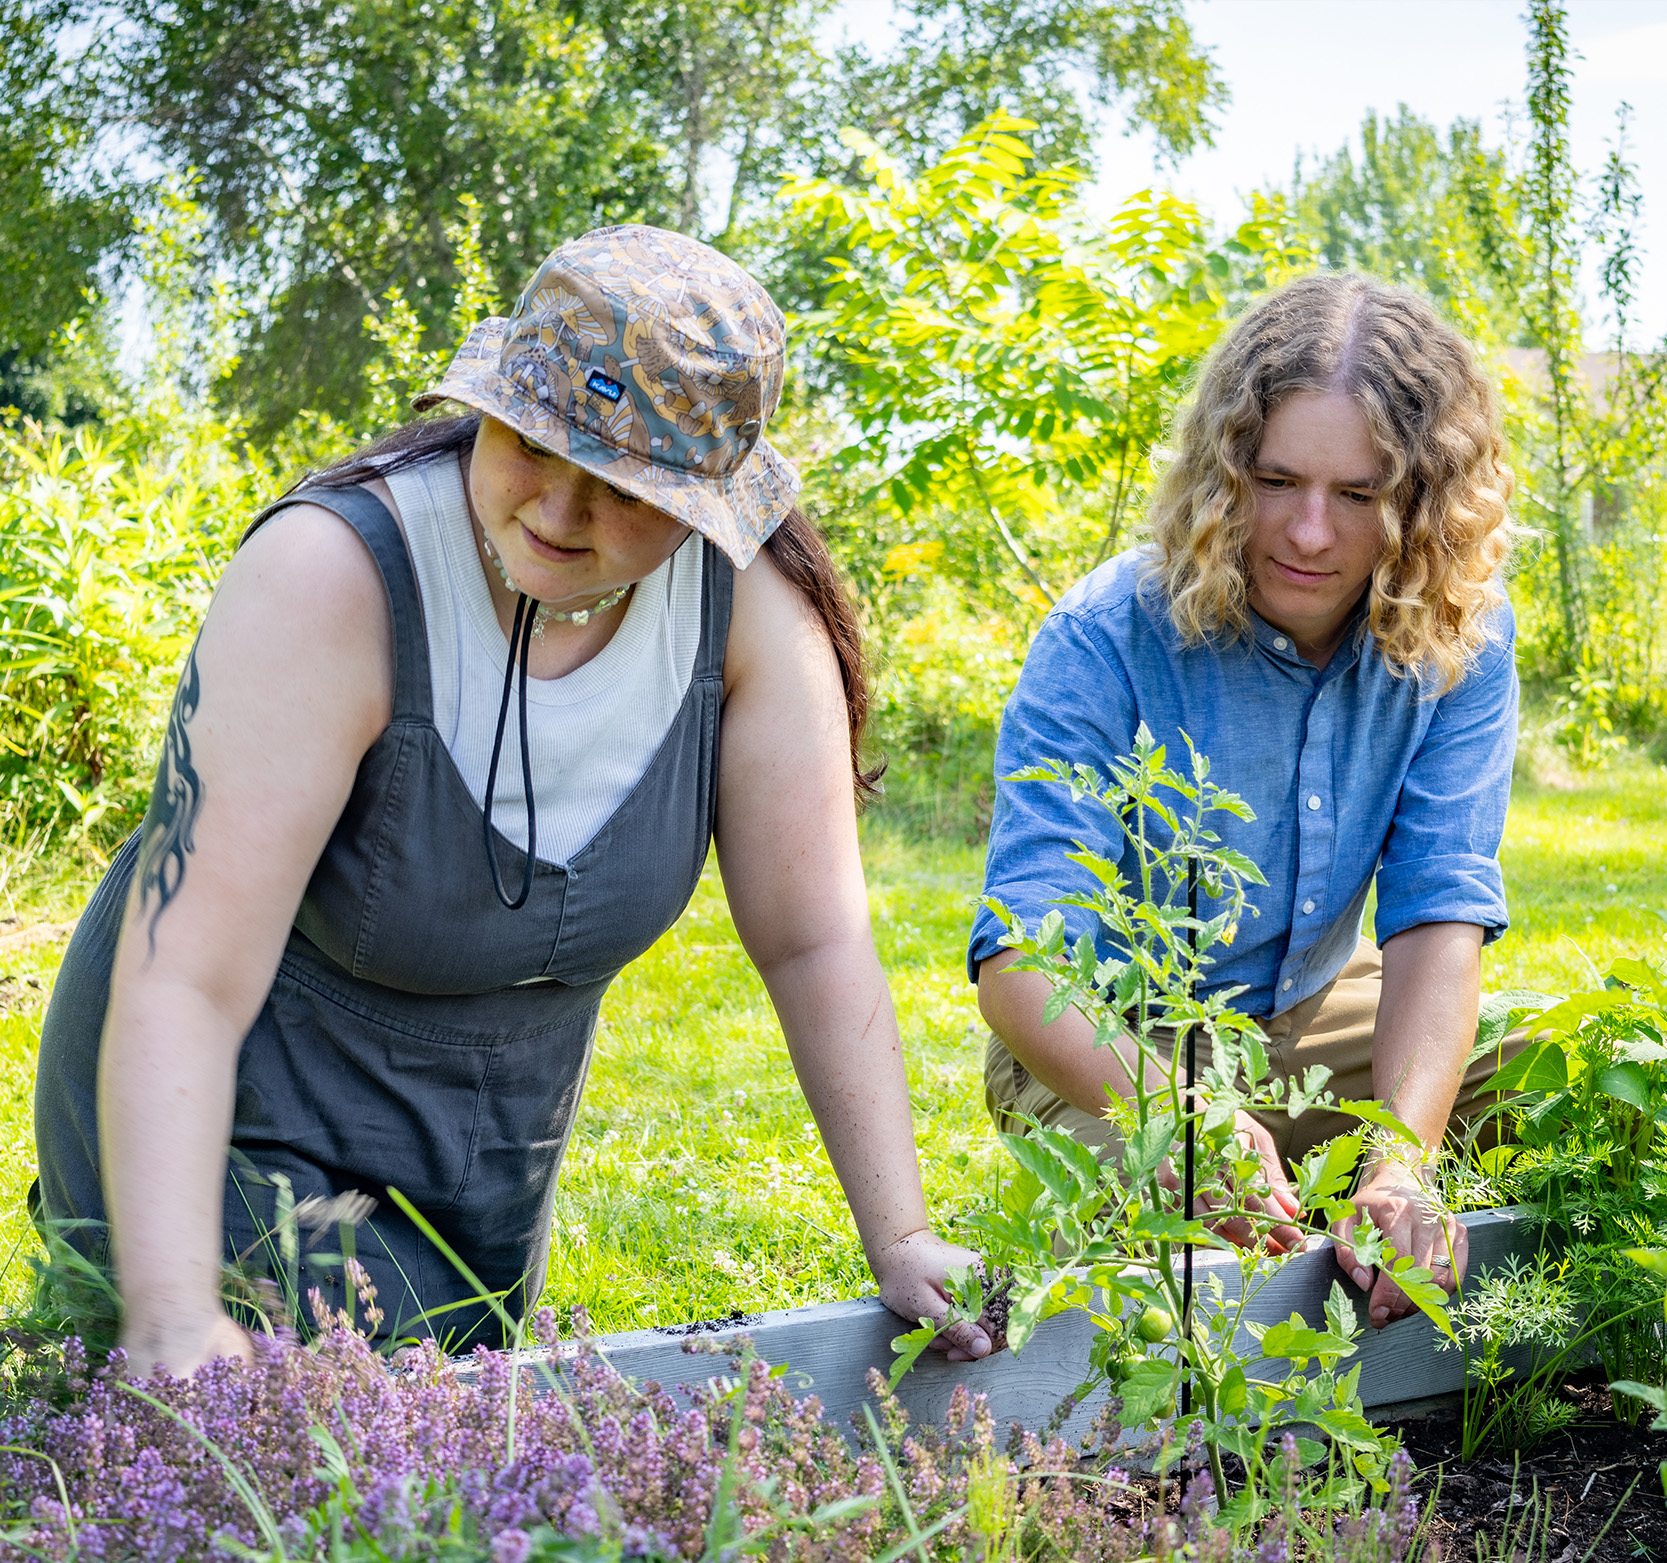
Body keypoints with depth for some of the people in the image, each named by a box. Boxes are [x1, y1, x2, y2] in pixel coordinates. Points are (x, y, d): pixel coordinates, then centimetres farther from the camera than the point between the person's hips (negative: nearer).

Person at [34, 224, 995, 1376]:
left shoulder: (752, 600, -15)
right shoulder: (333, 578, -28)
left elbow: (813, 937, -7)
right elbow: (182, 982, -33)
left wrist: (900, 1242, -10)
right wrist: (174, 1319, -43)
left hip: (489, 1176, 5)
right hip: (229, 1144, -5)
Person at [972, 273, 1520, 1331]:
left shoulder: (1459, 638, -14)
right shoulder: (1105, 640, -25)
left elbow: (1440, 911, -20)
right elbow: (1021, 955, -32)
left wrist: (1401, 1161, -38)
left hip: (1321, 1016, 4)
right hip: (1110, 1044, -4)